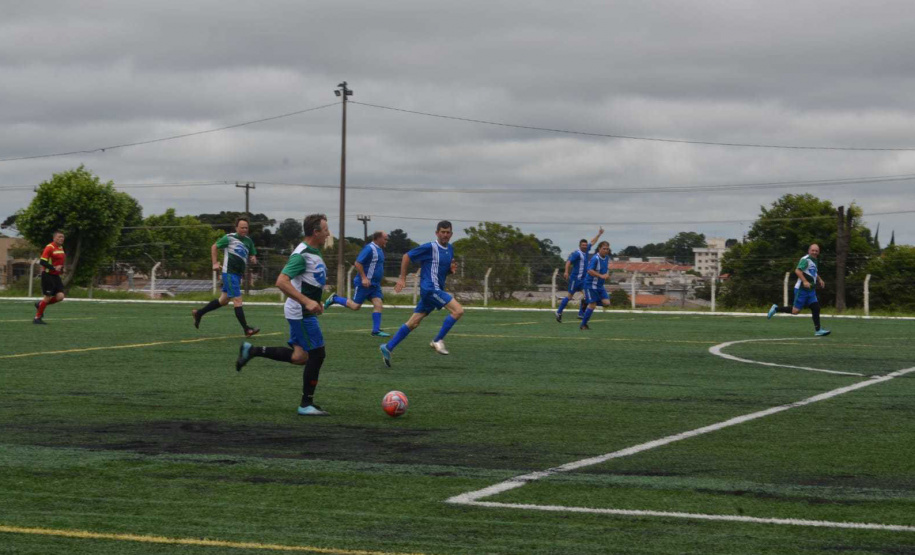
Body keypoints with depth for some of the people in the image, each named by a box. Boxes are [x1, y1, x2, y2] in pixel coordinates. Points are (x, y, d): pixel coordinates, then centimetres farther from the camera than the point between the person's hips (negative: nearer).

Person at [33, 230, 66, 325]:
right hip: (48, 275, -8)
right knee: (48, 297, -6)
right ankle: (37, 318, 8)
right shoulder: (50, 247, -14)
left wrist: (61, 269, 9)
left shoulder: (61, 248, 12)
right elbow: (42, 262, -19)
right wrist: (54, 268, -27)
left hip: (56, 276, 8)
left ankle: (40, 304, 18)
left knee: (60, 296, -5)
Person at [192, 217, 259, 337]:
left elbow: (252, 256, 19)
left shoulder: (248, 241, 10)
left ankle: (198, 313, 29)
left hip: (238, 274, 8)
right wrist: (215, 263, -4)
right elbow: (214, 247, 3)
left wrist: (253, 259, -5)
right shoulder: (229, 238, -7)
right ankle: (247, 330, -11)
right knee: (237, 300, -10)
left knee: (224, 300, 15)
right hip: (229, 273, -8)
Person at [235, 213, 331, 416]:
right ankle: (306, 404, 3)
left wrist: (316, 302, 17)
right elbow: (282, 282, -28)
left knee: (299, 357, 12)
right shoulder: (301, 255, -19)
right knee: (317, 354, -6)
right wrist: (307, 302, -30)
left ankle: (251, 351, 20)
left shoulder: (314, 252, 11)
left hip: (306, 311, 10)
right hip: (301, 313, -10)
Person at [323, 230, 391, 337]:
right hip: (364, 283, -9)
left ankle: (376, 330, -3)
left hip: (374, 284, 9)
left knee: (378, 304, -4)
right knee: (355, 306, -3)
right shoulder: (369, 248, -16)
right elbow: (358, 263, -20)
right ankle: (334, 299, 16)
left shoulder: (379, 250, 14)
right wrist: (364, 278, -24)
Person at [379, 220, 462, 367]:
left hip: (436, 290, 8)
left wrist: (451, 269, 2)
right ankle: (438, 341, -8)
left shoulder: (450, 249, 13)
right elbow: (406, 257, -5)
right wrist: (402, 278, -7)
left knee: (413, 323, 8)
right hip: (430, 288, -8)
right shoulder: (430, 248, -10)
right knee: (458, 310, -16)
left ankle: (388, 347, 12)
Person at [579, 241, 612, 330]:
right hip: (591, 284, -8)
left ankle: (586, 301, 17)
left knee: (607, 303, -4)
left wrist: (607, 275, 4)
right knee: (592, 305, -9)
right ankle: (583, 325, 4)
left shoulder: (607, 258, 7)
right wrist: (601, 276, -34)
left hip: (600, 285, 8)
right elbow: (590, 271, -29)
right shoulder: (595, 258, -19)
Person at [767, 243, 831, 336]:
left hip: (810, 290, 8)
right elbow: (797, 270, -28)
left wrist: (819, 279, 24)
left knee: (816, 308, -1)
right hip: (802, 289, -8)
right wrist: (805, 281, -37)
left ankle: (818, 330, 4)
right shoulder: (805, 259, -13)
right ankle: (776, 309, 12)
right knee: (795, 310, -6)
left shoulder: (814, 260, 17)